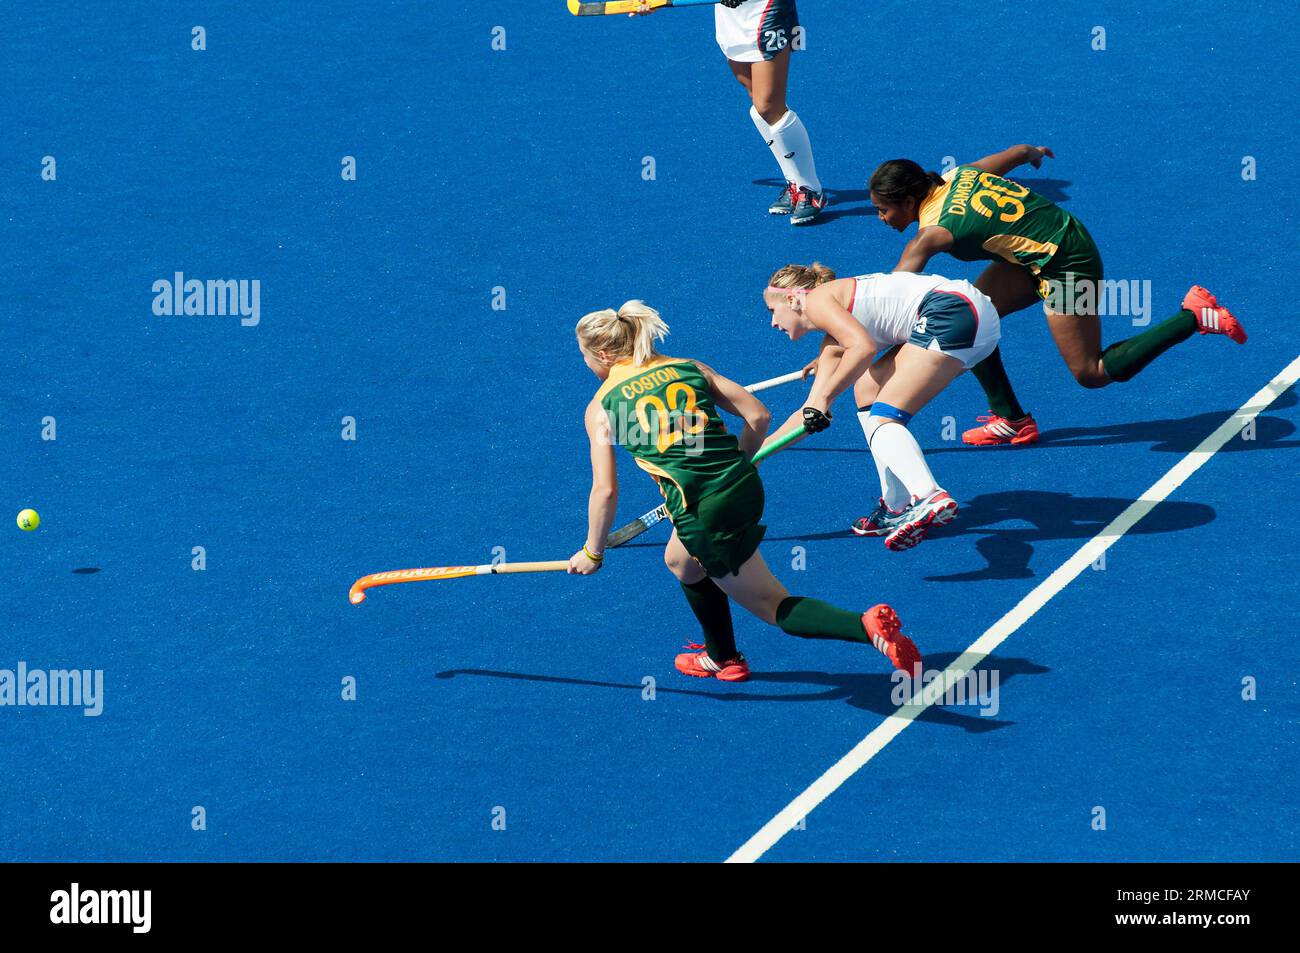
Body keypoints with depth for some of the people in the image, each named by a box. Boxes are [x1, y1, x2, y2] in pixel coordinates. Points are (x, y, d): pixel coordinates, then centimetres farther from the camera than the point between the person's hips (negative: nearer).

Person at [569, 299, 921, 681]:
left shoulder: (601, 406, 4)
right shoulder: (689, 368, 14)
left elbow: (605, 490, -1)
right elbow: (758, 416, 9)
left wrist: (593, 552, 12)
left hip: (703, 511, -7)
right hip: (746, 488, 7)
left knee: (771, 604, 10)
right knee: (681, 561, 35)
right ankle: (721, 658, 46)